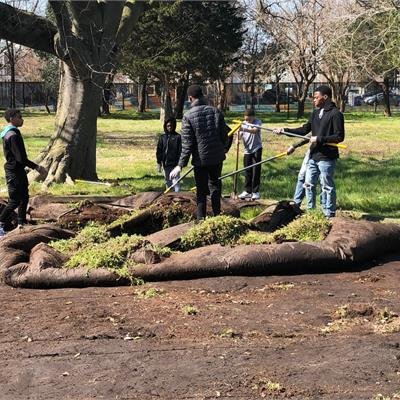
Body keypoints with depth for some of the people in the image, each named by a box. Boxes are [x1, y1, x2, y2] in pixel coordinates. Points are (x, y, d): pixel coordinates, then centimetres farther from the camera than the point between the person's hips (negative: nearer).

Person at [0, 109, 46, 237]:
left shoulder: (11, 133, 11)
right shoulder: (13, 135, -21)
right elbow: (20, 158, -24)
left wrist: (35, 166, 17)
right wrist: (36, 167, -18)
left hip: (19, 170, 10)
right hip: (14, 172, -10)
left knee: (24, 197, 14)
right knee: (14, 201, -4)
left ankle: (21, 224, 22)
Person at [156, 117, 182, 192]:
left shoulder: (178, 137, -4)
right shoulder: (162, 137, 7)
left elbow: (180, 151, -6)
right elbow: (159, 151, 10)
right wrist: (159, 163, 6)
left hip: (175, 163, -4)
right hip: (166, 164, 4)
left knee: (176, 182, -7)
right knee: (168, 182, 13)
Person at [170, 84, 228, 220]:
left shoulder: (188, 116, -11)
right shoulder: (215, 111, -1)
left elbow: (187, 144, -13)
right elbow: (224, 135, 4)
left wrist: (181, 165, -10)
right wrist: (223, 149, 24)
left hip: (200, 159, -3)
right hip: (217, 157, 3)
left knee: (201, 190, 6)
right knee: (215, 185, 19)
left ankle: (201, 219, 8)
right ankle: (217, 215, 25)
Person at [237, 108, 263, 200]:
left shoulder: (257, 122, -9)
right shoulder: (243, 124, 3)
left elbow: (254, 130, -29)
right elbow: (240, 136, 0)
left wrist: (244, 129, -44)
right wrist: (238, 134, -24)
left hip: (256, 149, -4)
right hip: (247, 150, 4)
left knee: (256, 171, -3)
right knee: (248, 171, 7)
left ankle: (256, 192, 4)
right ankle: (247, 191, 15)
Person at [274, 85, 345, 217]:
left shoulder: (335, 114, -12)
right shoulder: (316, 113, 13)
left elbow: (339, 137, -15)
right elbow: (305, 129, 17)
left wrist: (319, 139, -19)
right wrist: (285, 130, 8)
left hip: (327, 158, -8)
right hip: (313, 156, 8)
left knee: (327, 186, -1)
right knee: (309, 184, 14)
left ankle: (329, 215, 9)